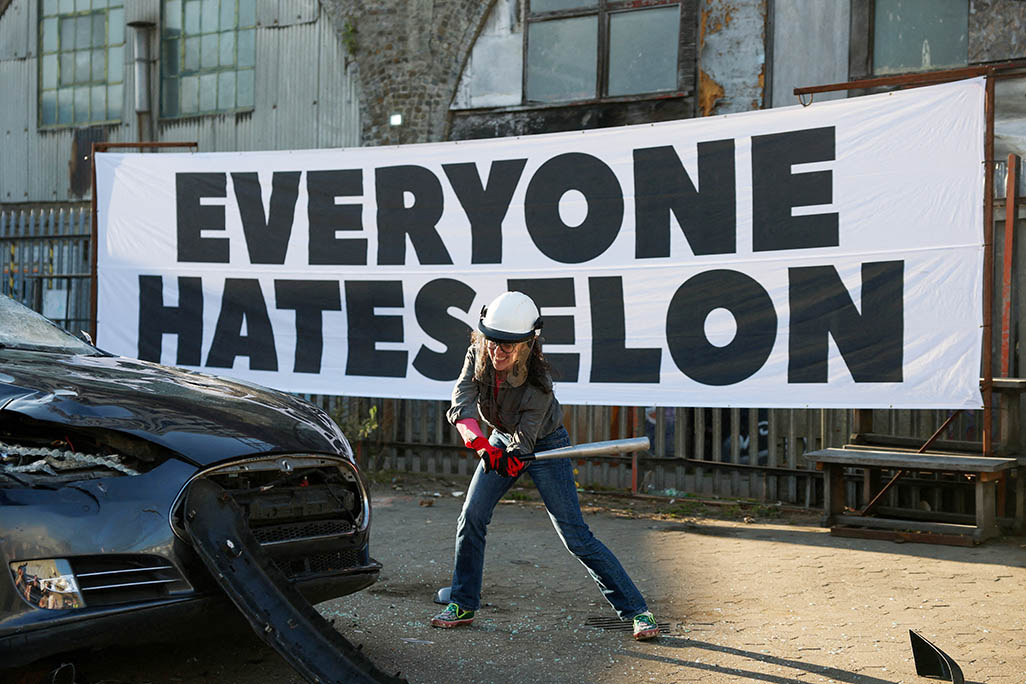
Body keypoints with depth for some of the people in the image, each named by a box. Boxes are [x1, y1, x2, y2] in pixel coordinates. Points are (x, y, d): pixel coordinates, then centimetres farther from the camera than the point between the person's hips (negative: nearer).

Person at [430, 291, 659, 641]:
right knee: (471, 517, -4)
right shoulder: (478, 354, -22)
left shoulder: (538, 384, -35)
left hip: (545, 446, -5)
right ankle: (463, 605, 13)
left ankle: (636, 609, -2)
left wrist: (508, 457, -54)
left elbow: (523, 443, -33)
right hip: (501, 440, 5)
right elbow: (461, 402, -34)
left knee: (576, 536, -9)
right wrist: (479, 442, -50)